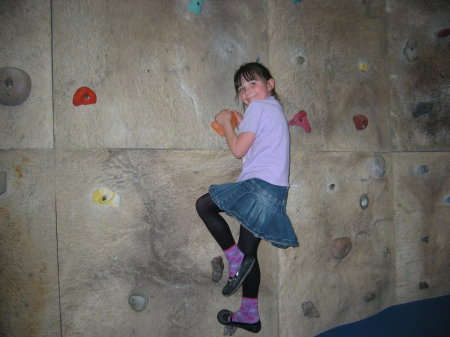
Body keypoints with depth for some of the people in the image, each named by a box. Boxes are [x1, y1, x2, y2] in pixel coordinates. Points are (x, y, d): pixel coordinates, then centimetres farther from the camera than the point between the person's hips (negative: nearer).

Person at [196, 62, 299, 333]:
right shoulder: (275, 108, 24)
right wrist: (242, 124, 21)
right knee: (248, 252, 14)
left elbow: (238, 150, -8)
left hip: (260, 186, -10)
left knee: (204, 205, -1)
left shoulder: (259, 108, -6)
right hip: (275, 192, 10)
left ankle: (236, 260, 1)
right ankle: (250, 315, 23)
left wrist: (226, 122, 6)